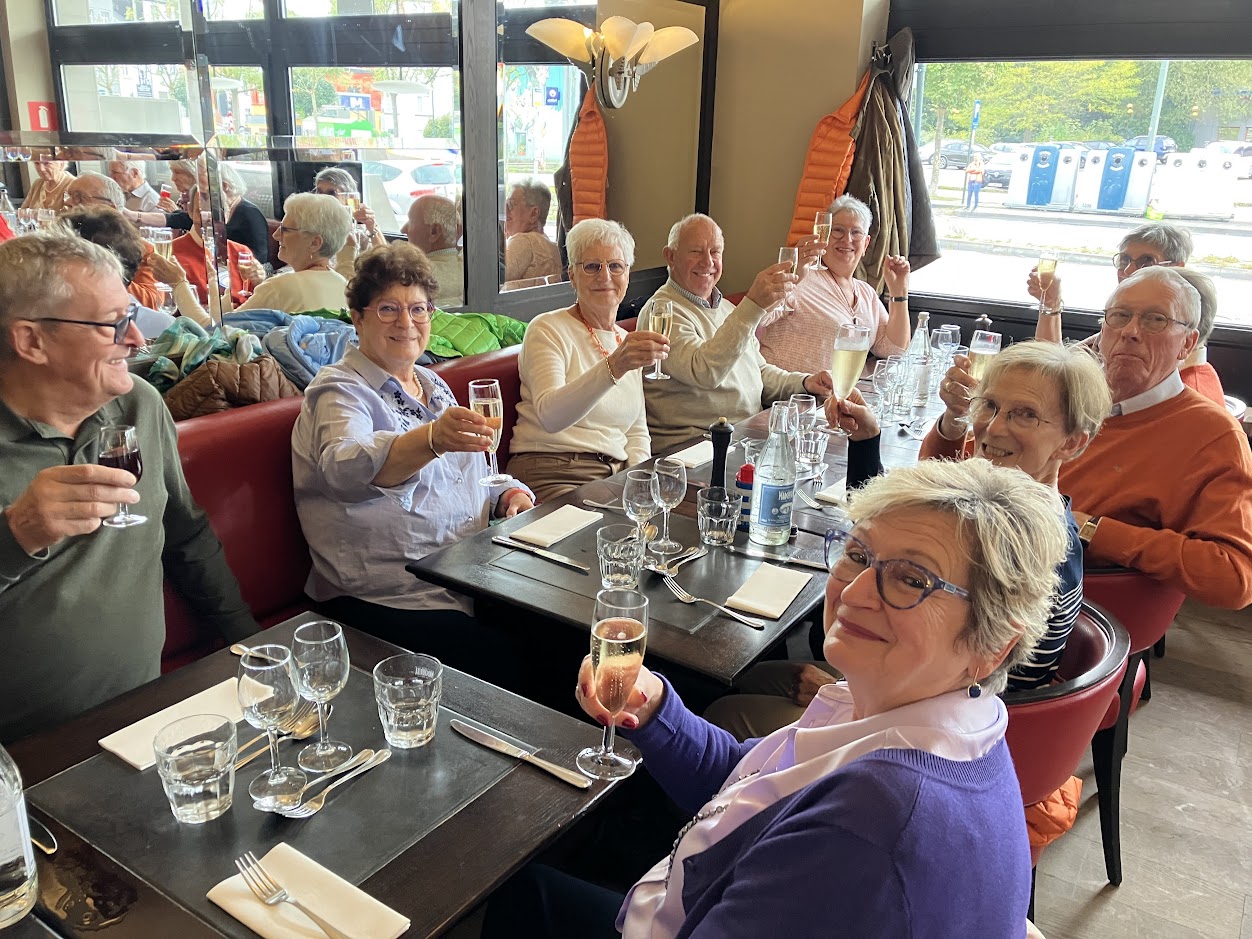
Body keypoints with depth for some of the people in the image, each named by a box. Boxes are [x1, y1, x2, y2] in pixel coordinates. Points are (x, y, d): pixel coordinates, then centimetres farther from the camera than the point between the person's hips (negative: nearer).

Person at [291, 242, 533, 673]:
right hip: (389, 601, -6)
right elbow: (344, 471, -28)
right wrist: (431, 439, -47)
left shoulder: (433, 385, 18)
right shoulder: (340, 391, -5)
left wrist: (508, 493, 5)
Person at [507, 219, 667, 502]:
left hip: (616, 473, 6)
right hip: (552, 472, -6)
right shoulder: (548, 330, -4)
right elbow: (550, 416, -23)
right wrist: (613, 367, -37)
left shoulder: (628, 341, 18)